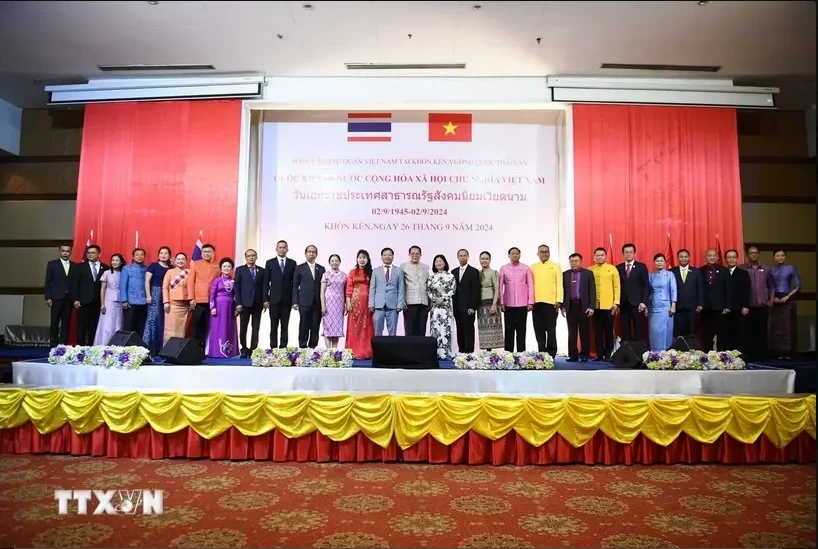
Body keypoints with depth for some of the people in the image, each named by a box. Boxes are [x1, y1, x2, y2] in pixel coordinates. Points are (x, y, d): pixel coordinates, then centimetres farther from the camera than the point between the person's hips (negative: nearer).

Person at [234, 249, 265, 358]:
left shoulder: (261, 271, 11)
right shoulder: (240, 270, 5)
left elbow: (264, 287, 11)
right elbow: (236, 287, 0)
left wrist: (265, 300, 1)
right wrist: (238, 303, -8)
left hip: (258, 303, 2)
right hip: (245, 303, -2)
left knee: (256, 328, 2)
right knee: (243, 328, 0)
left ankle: (253, 349, 6)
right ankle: (244, 349, 7)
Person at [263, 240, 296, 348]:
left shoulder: (292, 263, 7)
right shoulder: (270, 263, 5)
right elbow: (266, 282, 2)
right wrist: (266, 299, -4)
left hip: (287, 299, 1)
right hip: (274, 299, -1)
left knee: (285, 326, 4)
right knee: (274, 326, 2)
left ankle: (283, 347, 7)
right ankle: (273, 347, 6)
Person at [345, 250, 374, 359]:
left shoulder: (371, 273, 8)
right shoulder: (352, 272, 8)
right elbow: (349, 288, 4)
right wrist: (348, 302, -6)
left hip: (367, 302, 0)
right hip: (355, 301, 0)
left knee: (366, 327, 0)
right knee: (354, 327, 0)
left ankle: (366, 352, 3)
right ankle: (354, 352, 3)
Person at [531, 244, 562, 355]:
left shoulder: (555, 266, 8)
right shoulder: (533, 267, 13)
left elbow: (559, 284, 2)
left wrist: (559, 301, -7)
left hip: (551, 302, -2)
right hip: (536, 302, 2)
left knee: (551, 329, 1)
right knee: (539, 330, 5)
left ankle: (551, 353, 7)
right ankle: (541, 352, 12)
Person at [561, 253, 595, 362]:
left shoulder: (588, 273, 3)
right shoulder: (565, 274, 9)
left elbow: (592, 291, -1)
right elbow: (563, 291, 7)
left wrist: (591, 307, -8)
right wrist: (563, 306, 1)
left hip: (584, 306, -2)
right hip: (570, 306, 2)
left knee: (584, 332, 3)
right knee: (572, 332, 3)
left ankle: (584, 355, 9)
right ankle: (573, 355, 6)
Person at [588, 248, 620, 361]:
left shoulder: (612, 269, 4)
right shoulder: (590, 270, 7)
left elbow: (617, 287, 1)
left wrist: (616, 303, -6)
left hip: (609, 305, -1)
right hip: (595, 306, 1)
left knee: (609, 331, 5)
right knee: (597, 331, 5)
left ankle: (608, 354, 12)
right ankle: (599, 354, 10)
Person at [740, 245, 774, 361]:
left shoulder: (765, 269, 9)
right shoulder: (741, 269, -1)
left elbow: (771, 286, 15)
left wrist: (770, 300, 6)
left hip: (763, 306, 2)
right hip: (748, 306, -2)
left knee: (762, 331, 5)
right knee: (749, 332, 1)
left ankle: (762, 354, 13)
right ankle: (751, 355, 8)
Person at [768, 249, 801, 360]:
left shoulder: (790, 268, -1)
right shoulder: (771, 270, 7)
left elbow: (797, 286, -1)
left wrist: (787, 296, -10)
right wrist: (772, 297, -2)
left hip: (787, 300, -3)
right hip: (776, 302, 3)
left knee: (788, 326, -2)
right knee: (776, 327, 2)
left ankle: (788, 352, 4)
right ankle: (779, 352, 9)